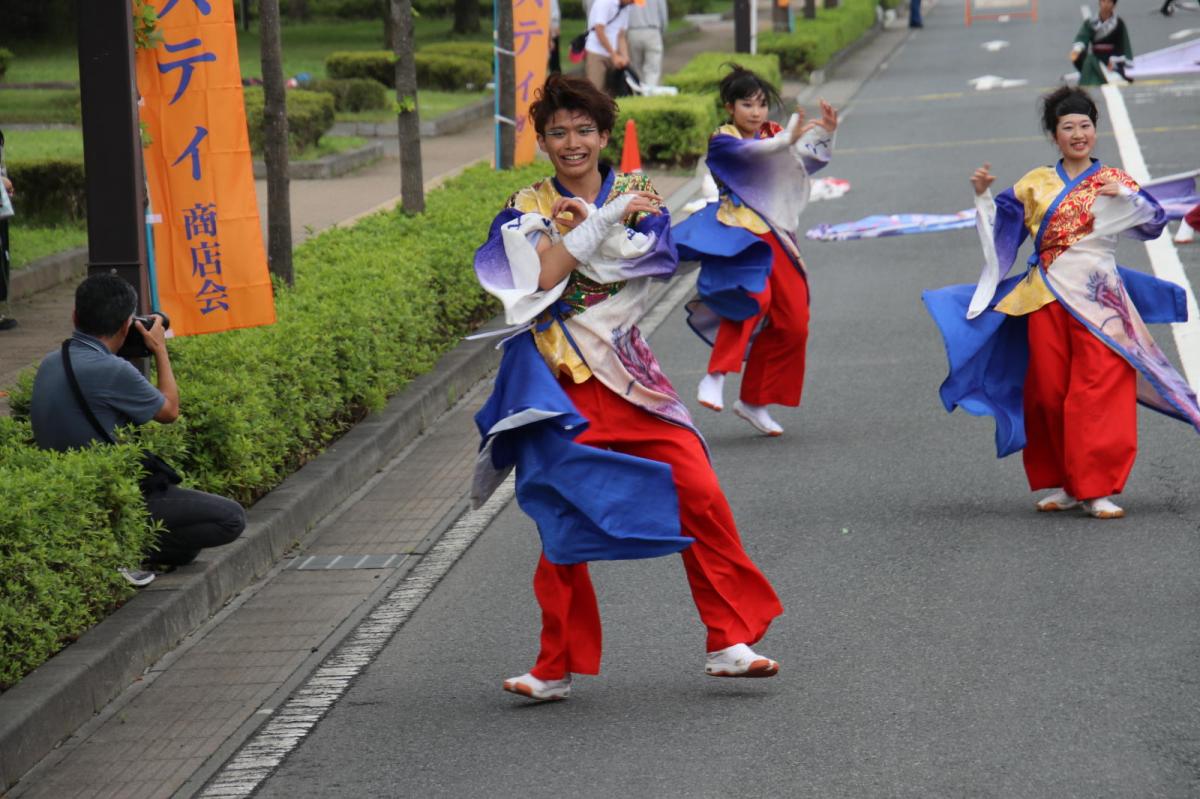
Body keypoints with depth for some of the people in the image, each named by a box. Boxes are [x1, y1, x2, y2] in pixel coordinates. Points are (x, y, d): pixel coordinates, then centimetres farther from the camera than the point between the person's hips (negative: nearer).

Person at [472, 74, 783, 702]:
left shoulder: (637, 196, 9)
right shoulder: (528, 208, 5)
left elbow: (651, 256, -10)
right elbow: (545, 274, -13)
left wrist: (583, 218, -12)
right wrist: (607, 218, -12)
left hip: (625, 370, 1)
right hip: (558, 378, -1)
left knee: (700, 494, -9)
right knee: (565, 515, -3)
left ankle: (727, 643, 0)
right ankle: (558, 667, 10)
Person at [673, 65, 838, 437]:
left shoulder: (774, 134, 15)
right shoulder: (723, 142, -3)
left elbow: (811, 160, 1)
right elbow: (753, 152, -24)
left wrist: (826, 134, -18)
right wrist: (788, 139, -40)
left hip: (775, 236, 7)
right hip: (739, 230, -7)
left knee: (793, 324, 5)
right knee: (754, 295, -33)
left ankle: (753, 401, 17)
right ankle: (715, 377, -31)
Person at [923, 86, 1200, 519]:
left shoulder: (1114, 179, 5)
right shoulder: (1037, 183, 10)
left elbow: (1153, 222, -5)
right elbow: (1000, 219, 15)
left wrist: (1126, 195, -20)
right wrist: (983, 194, -1)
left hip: (1098, 301, -2)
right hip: (1047, 300, 2)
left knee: (1099, 391, -9)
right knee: (1049, 391, 5)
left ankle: (1097, 488, -8)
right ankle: (1059, 484, 16)